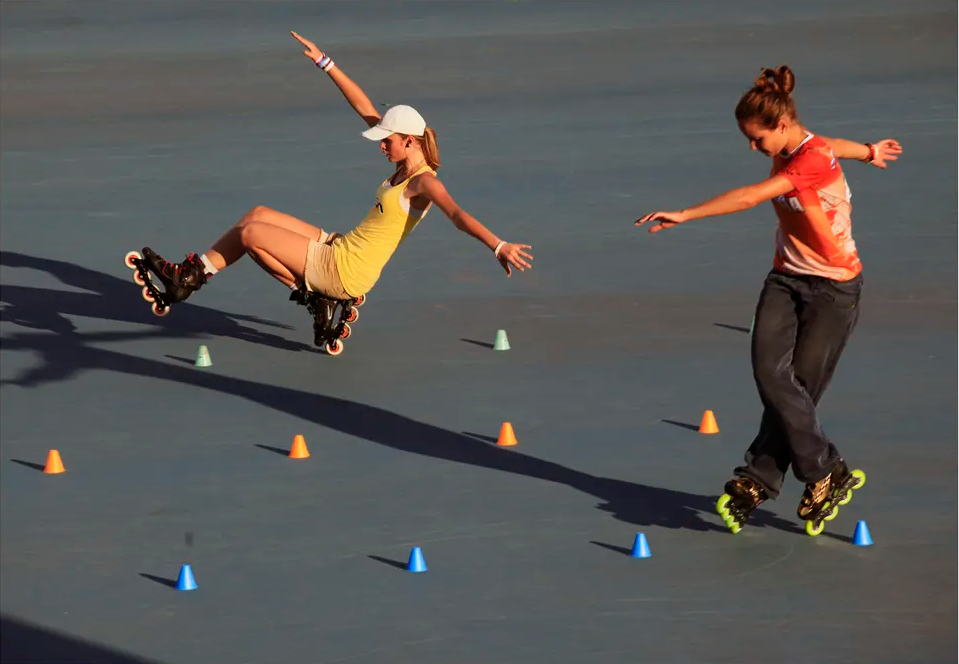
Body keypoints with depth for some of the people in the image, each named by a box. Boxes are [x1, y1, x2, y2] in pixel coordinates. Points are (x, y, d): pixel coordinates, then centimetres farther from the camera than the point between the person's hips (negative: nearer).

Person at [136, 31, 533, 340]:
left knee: (250, 233, -6)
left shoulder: (423, 183, -19)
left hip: (343, 272, -10)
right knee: (257, 216, 14)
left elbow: (457, 214, -36)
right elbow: (364, 108, 10)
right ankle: (189, 278, 19)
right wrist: (325, 64, 12)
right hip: (338, 248, 10)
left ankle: (309, 292, 13)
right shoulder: (405, 165, 6)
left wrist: (498, 246, -52)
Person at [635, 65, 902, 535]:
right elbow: (830, 145, 24)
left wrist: (684, 216, -34)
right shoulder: (788, 151, 3)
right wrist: (869, 152, 44)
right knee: (770, 373, -14)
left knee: (797, 389, -6)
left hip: (833, 288, -7)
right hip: (787, 279, 7)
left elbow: (750, 197, -32)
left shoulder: (814, 161, -24)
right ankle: (829, 476, -8)